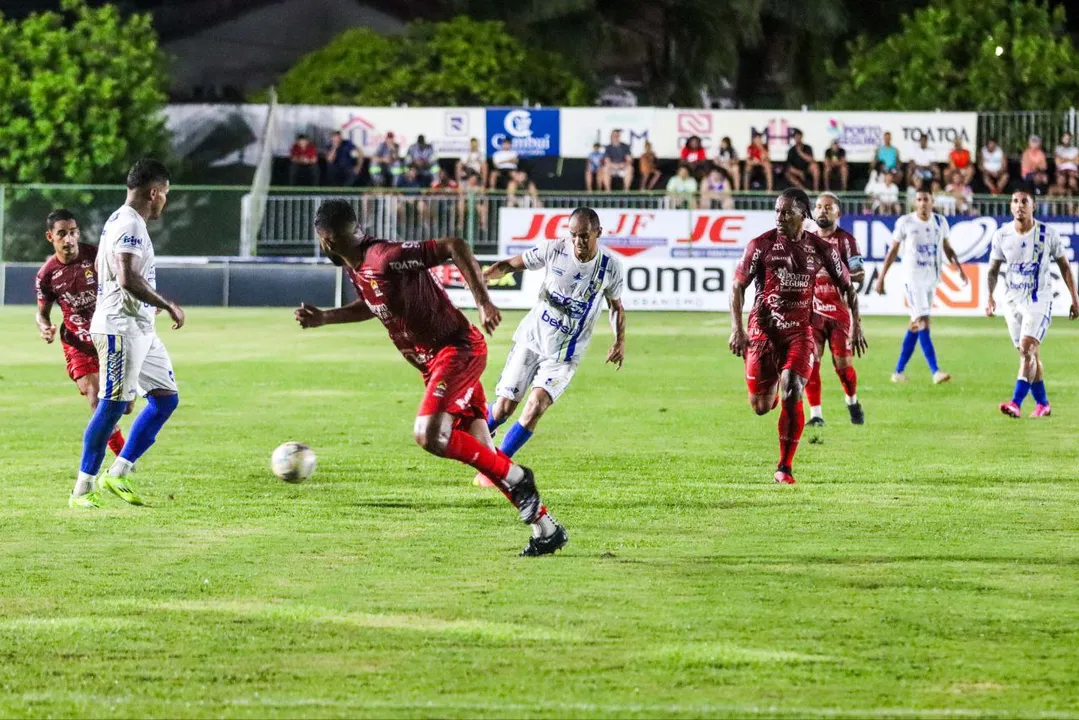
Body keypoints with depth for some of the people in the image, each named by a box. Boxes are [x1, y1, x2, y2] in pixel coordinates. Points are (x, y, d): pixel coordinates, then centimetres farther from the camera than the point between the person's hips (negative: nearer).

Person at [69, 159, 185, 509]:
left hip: (140, 329, 11)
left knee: (166, 397, 9)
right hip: (121, 327, -11)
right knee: (113, 406, -9)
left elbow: (99, 266, 29)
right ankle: (83, 489, -4)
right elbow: (127, 278, -27)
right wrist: (168, 306, -21)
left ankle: (118, 473, 11)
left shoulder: (120, 221, 17)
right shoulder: (129, 224, -15)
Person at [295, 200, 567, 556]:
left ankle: (515, 478, -8)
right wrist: (324, 317, 22)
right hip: (434, 362, 9)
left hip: (457, 350, -9)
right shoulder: (356, 266, 7)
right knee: (480, 452, 7)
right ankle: (546, 528, 13)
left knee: (429, 435, -24)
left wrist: (484, 303, -27)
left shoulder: (386, 258, -22)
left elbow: (455, 246, -25)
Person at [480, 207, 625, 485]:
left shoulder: (610, 266, -8)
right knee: (504, 407, -1)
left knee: (536, 405, -20)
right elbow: (512, 264, -2)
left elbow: (616, 306, 8)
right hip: (531, 338, 0)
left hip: (564, 355, 0)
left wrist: (620, 342, -5)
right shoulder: (554, 250, -11)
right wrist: (482, 276, -20)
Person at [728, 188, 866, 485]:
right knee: (761, 407, 1)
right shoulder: (761, 245, -4)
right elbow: (737, 287, -2)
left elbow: (847, 285, 14)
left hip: (799, 331, 0)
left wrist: (855, 325, 8)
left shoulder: (820, 249, 2)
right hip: (762, 329, 0)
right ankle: (772, 389, 43)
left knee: (792, 398, -17)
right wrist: (737, 329, -10)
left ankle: (785, 468, -5)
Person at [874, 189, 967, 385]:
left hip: (932, 279, 5)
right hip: (913, 278, -5)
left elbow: (947, 248, 16)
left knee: (915, 326, 8)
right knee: (923, 323, -15)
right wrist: (881, 277, 1)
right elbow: (893, 251, 1)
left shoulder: (940, 222, 6)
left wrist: (958, 267, 1)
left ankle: (899, 371, 16)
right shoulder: (905, 222, -5)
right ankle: (935, 371, -20)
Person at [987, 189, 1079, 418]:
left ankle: (1016, 403, -26)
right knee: (1030, 354, 10)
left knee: (1027, 349, -19)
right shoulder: (1001, 235, 0)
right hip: (1012, 302, 4)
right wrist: (990, 296, -9)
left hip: (1039, 301, -4)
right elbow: (993, 270, 7)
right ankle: (1042, 404, 23)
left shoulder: (1048, 234, -6)